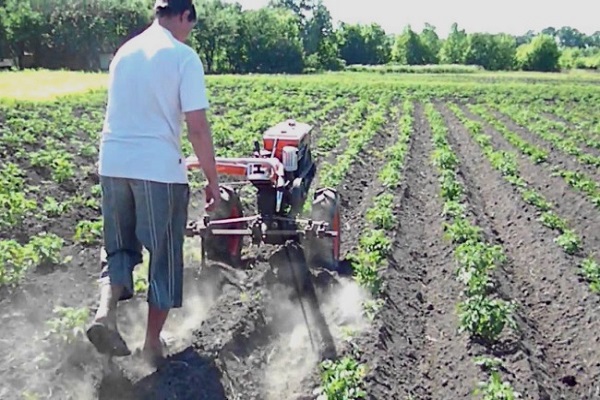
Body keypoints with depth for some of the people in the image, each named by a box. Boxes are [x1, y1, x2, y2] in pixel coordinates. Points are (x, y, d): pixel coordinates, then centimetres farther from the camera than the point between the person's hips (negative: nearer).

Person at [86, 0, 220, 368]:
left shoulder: (124, 51, 14)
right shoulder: (183, 56, -7)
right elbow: (197, 127, -12)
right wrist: (212, 180, -5)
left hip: (113, 164, 6)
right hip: (159, 168, -5)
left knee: (121, 248, 21)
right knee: (164, 256, 10)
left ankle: (106, 312, -2)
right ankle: (153, 344, 18)